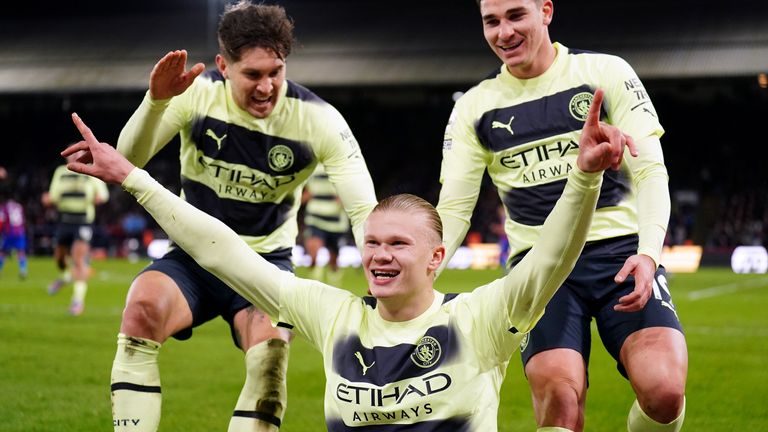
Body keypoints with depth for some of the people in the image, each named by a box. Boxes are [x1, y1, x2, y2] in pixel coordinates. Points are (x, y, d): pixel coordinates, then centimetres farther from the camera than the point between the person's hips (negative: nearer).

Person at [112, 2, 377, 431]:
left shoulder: (319, 119, -15)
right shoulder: (198, 93, -13)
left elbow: (366, 212, -17)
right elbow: (128, 162, -19)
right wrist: (156, 102, -38)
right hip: (193, 254, 1)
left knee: (271, 355, -29)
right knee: (142, 307, -30)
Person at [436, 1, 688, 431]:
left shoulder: (606, 72, 2)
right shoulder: (475, 108, 8)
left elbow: (650, 170, 0)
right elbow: (454, 209, 7)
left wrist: (648, 254, -16)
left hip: (621, 252, -1)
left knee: (665, 392, -22)